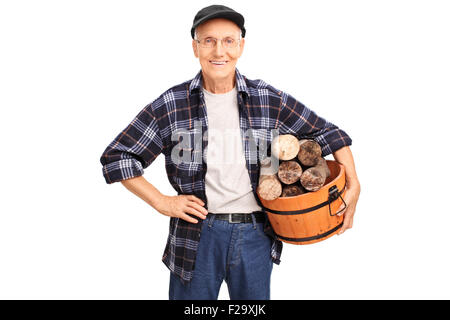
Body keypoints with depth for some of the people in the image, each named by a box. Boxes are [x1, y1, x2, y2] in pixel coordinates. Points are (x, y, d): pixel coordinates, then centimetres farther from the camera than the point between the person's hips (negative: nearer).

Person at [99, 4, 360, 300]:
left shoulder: (270, 100, -3)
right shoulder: (171, 105, -6)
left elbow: (328, 133, 6)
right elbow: (116, 157, 0)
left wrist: (353, 187, -3)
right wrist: (162, 202, -6)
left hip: (256, 234, 2)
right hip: (197, 234, -1)